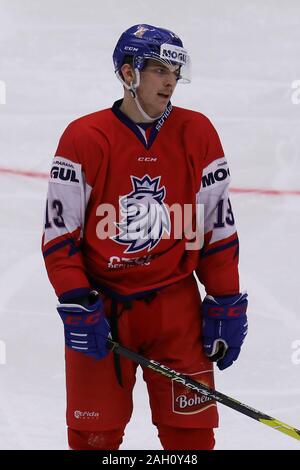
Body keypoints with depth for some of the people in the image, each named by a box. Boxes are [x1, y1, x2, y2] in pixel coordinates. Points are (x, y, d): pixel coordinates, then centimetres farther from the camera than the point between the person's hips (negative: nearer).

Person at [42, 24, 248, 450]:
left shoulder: (197, 134, 0)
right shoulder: (83, 139, -7)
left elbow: (218, 226, 6)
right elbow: (59, 233, -4)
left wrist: (227, 304, 3)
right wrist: (77, 305, -12)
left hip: (176, 306, 2)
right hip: (100, 306, -1)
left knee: (191, 430, 1)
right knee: (94, 433, 4)